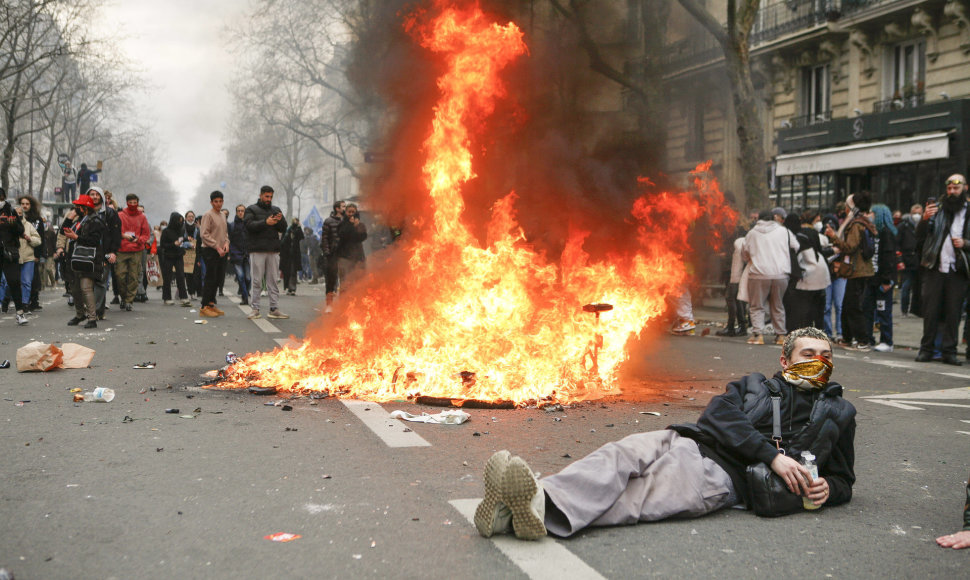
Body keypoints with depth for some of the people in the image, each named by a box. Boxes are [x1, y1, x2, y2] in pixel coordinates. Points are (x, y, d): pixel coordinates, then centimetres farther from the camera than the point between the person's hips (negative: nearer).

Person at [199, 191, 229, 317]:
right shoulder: (208, 215, -8)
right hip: (210, 251, -8)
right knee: (210, 278, -7)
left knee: (219, 278, 10)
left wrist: (226, 242, 3)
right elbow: (204, 234, -14)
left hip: (221, 252, 8)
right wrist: (217, 247, -17)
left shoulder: (223, 215, 16)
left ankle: (211, 303, 19)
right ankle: (204, 307, -3)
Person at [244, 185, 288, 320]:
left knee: (273, 281, 4)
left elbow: (284, 229, 11)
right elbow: (249, 225, -10)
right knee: (256, 281, -3)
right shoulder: (252, 209, 6)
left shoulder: (276, 210, 17)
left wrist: (280, 221, -10)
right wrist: (265, 223, -21)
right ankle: (255, 309, 2)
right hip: (257, 250, -4)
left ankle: (274, 309, 6)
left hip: (273, 250, 4)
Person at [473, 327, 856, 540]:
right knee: (620, 455, -29)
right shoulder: (752, 386, 26)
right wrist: (772, 455, -9)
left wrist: (827, 489, 1)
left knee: (637, 498, -29)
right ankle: (540, 499, -51)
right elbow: (718, 414, 5)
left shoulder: (839, 414, 26)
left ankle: (541, 511, -52)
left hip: (723, 478, -3)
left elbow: (843, 479, 28)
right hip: (688, 442, 3)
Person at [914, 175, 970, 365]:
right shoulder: (936, 209, 9)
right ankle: (926, 349, 7)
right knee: (930, 310, 0)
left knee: (953, 312, 2)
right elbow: (920, 238, 2)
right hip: (935, 268, 0)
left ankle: (949, 351, 8)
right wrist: (925, 219, -15)